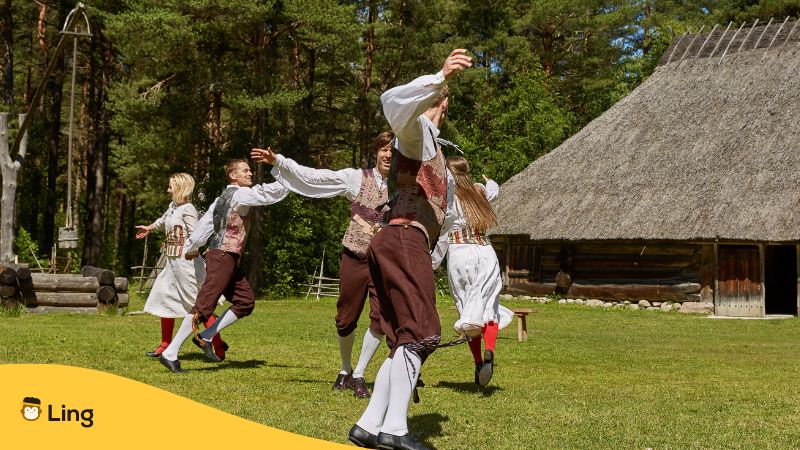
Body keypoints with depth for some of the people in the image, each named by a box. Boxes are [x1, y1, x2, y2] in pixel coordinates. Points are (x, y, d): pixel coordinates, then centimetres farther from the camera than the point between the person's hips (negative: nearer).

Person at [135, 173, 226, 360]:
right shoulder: (173, 206, 13)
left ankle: (218, 346, -6)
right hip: (173, 261, 10)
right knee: (165, 298, 12)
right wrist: (148, 228, 53)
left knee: (199, 303, -9)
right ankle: (165, 345, 21)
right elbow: (163, 220, 35)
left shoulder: (187, 209, -13)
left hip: (185, 260, -10)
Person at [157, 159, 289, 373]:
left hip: (227, 259, 10)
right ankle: (170, 353, -11)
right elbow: (271, 192, -16)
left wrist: (191, 247, 24)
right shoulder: (240, 194, -9)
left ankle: (206, 337, 10)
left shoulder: (223, 197, 18)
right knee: (203, 306, -12)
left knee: (245, 302, 9)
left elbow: (205, 222, 19)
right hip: (223, 257, -10)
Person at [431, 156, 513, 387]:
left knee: (468, 311, 5)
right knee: (488, 307, 3)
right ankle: (490, 351, -22)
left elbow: (441, 238, -3)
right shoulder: (479, 191, 13)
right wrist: (488, 181, 62)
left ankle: (478, 363, 2)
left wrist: (431, 265, 9)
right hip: (486, 253, 3)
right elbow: (494, 189, 39)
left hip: (460, 255, -3)